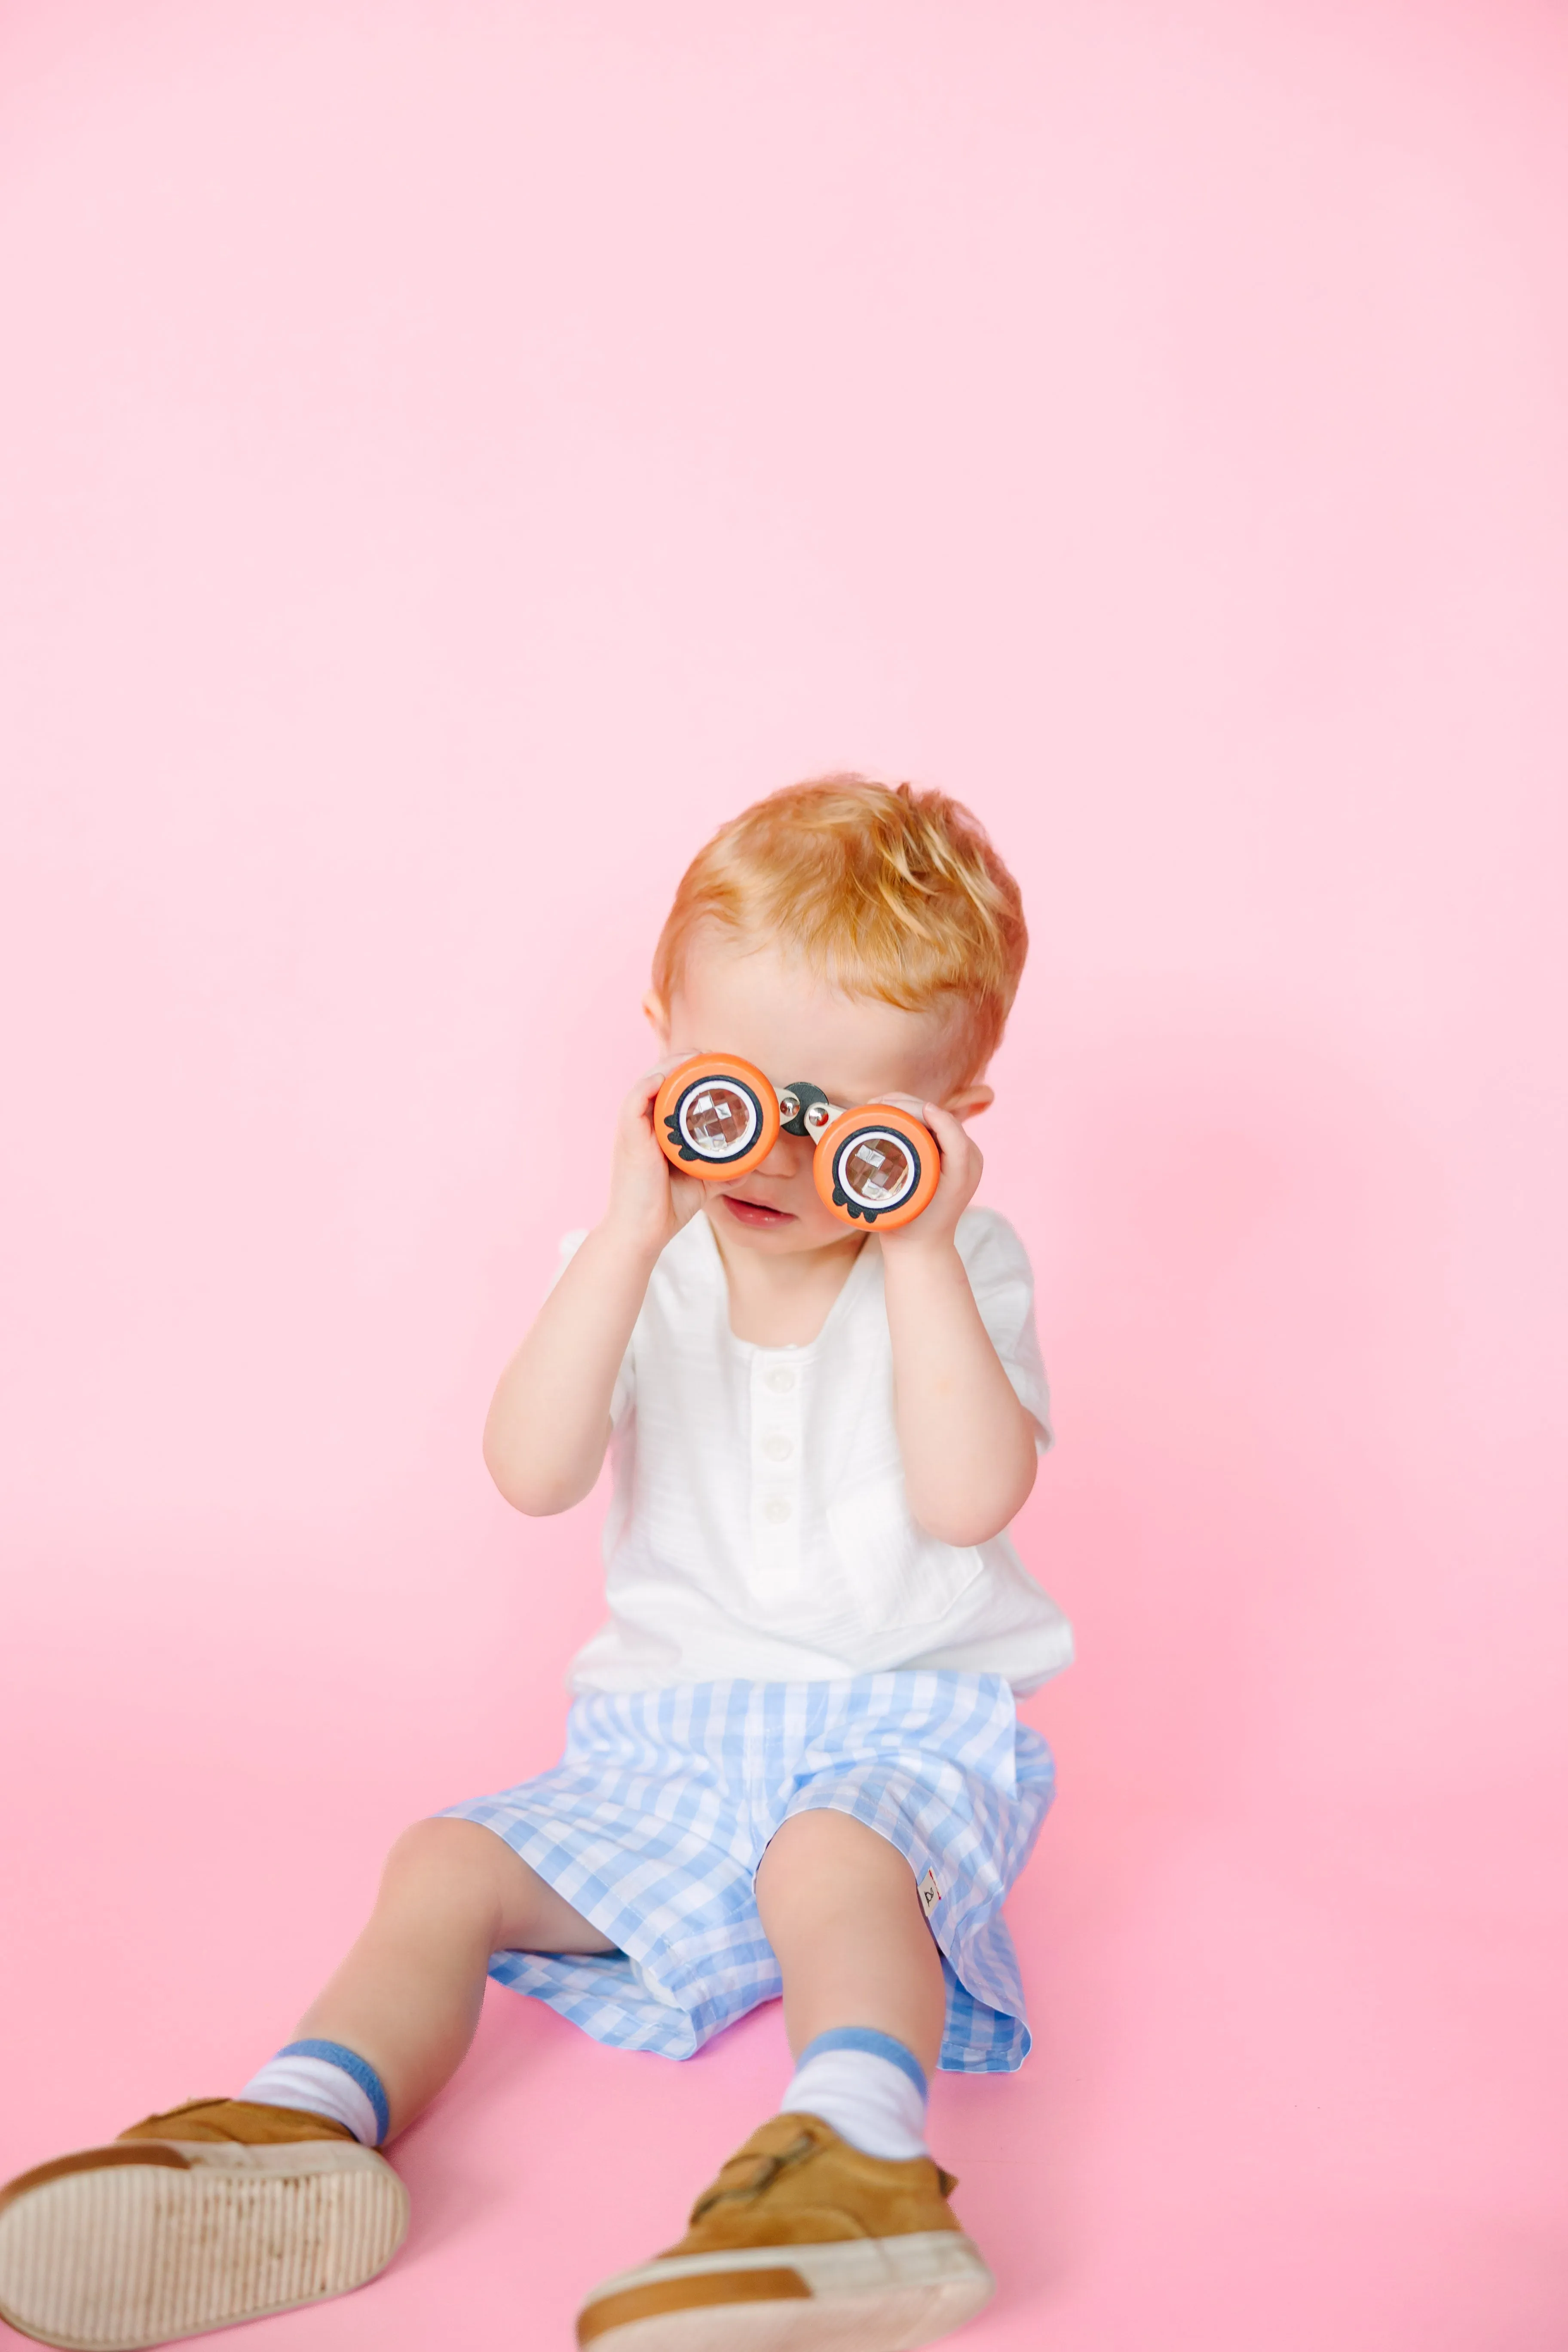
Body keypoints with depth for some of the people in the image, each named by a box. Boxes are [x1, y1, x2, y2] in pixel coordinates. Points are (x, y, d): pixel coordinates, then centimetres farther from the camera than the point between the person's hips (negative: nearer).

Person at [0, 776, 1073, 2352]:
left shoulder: (955, 1268, -4)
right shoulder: (639, 1266, 1)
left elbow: (971, 1497, -21)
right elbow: (532, 1475, -18)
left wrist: (918, 1255, -25)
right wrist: (631, 1236, -26)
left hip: (903, 1734, -4)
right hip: (666, 1741, 4)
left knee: (833, 1855, -35)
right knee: (449, 1862, -12)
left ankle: (863, 2169, -50)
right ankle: (306, 2131, -23)